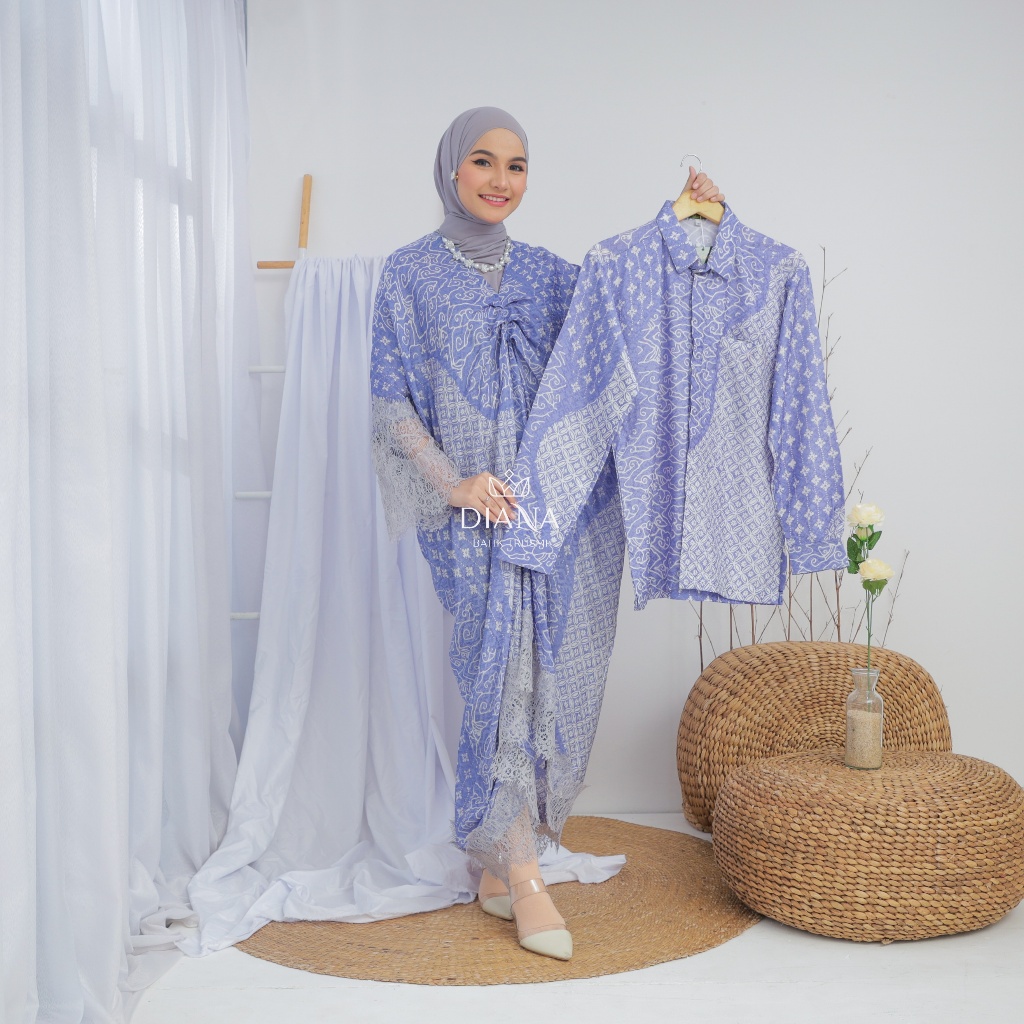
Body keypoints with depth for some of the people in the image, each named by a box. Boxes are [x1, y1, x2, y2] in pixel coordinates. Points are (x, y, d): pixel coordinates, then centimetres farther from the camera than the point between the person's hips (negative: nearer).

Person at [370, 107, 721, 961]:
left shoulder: (547, 273, 13)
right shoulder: (411, 273, 2)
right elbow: (391, 401, -2)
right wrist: (452, 482, -15)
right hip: (475, 509, -4)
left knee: (550, 677, 5)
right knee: (505, 672, -9)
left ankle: (499, 864, 19)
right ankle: (524, 876, 1)